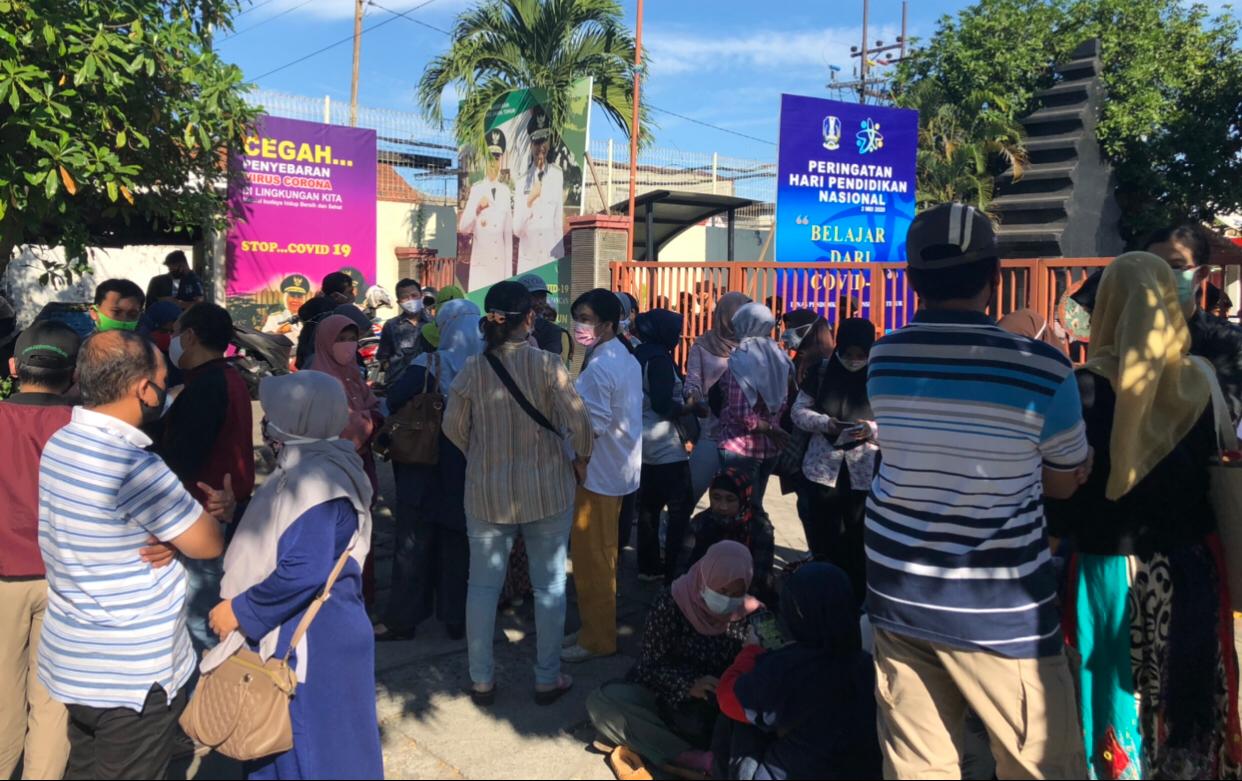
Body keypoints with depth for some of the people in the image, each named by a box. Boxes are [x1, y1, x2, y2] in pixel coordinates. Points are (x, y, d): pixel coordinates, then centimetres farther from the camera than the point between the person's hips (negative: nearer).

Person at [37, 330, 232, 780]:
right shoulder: (133, 467, -27)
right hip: (133, 675, -8)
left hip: (73, 660, 8)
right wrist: (220, 510, 3)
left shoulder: (61, 443, 0)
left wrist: (172, 537, -8)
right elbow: (209, 545, -16)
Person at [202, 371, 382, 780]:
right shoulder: (306, 464, 8)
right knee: (287, 742, 22)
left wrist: (239, 610, -18)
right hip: (297, 628, 10)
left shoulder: (315, 477, -23)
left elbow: (302, 572, -29)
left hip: (314, 639, -10)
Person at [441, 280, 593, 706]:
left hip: (487, 492, 2)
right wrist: (581, 458, 2)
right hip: (547, 491, -2)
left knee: (483, 586, 14)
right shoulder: (546, 364, -13)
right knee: (549, 584, 13)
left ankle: (482, 680, 24)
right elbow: (579, 421, -17)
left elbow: (453, 426, 1)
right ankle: (547, 678, 24)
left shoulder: (472, 368, -6)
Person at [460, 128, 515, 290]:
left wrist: (509, 274, 8)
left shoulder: (505, 191, 9)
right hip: (480, 263, -2)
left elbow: (508, 235, 10)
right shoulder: (476, 189, 1)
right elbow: (463, 228, -6)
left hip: (500, 264, 2)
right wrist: (477, 209, -25)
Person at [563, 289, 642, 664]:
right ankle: (597, 627, 30)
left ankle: (597, 639, 14)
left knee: (591, 561, 2)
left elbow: (593, 426, -23)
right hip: (618, 466, 10)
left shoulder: (598, 368, -21)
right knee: (603, 556, 18)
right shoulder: (628, 359, 9)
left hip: (597, 471, -10)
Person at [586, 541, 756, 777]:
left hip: (723, 705, 1)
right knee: (601, 701, -28)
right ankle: (697, 760, -33)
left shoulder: (750, 614, -7)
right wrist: (688, 686, -29)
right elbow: (649, 664, -11)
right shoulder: (671, 603, -14)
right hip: (668, 695, -1)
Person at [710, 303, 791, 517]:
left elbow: (742, 415, -18)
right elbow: (782, 405, 9)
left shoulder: (740, 360, -14)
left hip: (741, 447, -7)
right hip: (769, 447, 7)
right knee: (754, 506, 18)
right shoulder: (779, 358, 5)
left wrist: (771, 430, -8)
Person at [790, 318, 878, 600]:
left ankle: (858, 603, 22)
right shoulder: (821, 372, 0)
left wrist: (872, 429, -21)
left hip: (864, 474, -1)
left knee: (859, 544, 7)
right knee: (823, 543, 10)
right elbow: (798, 411, 3)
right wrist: (825, 423, -15)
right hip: (822, 471, 1)